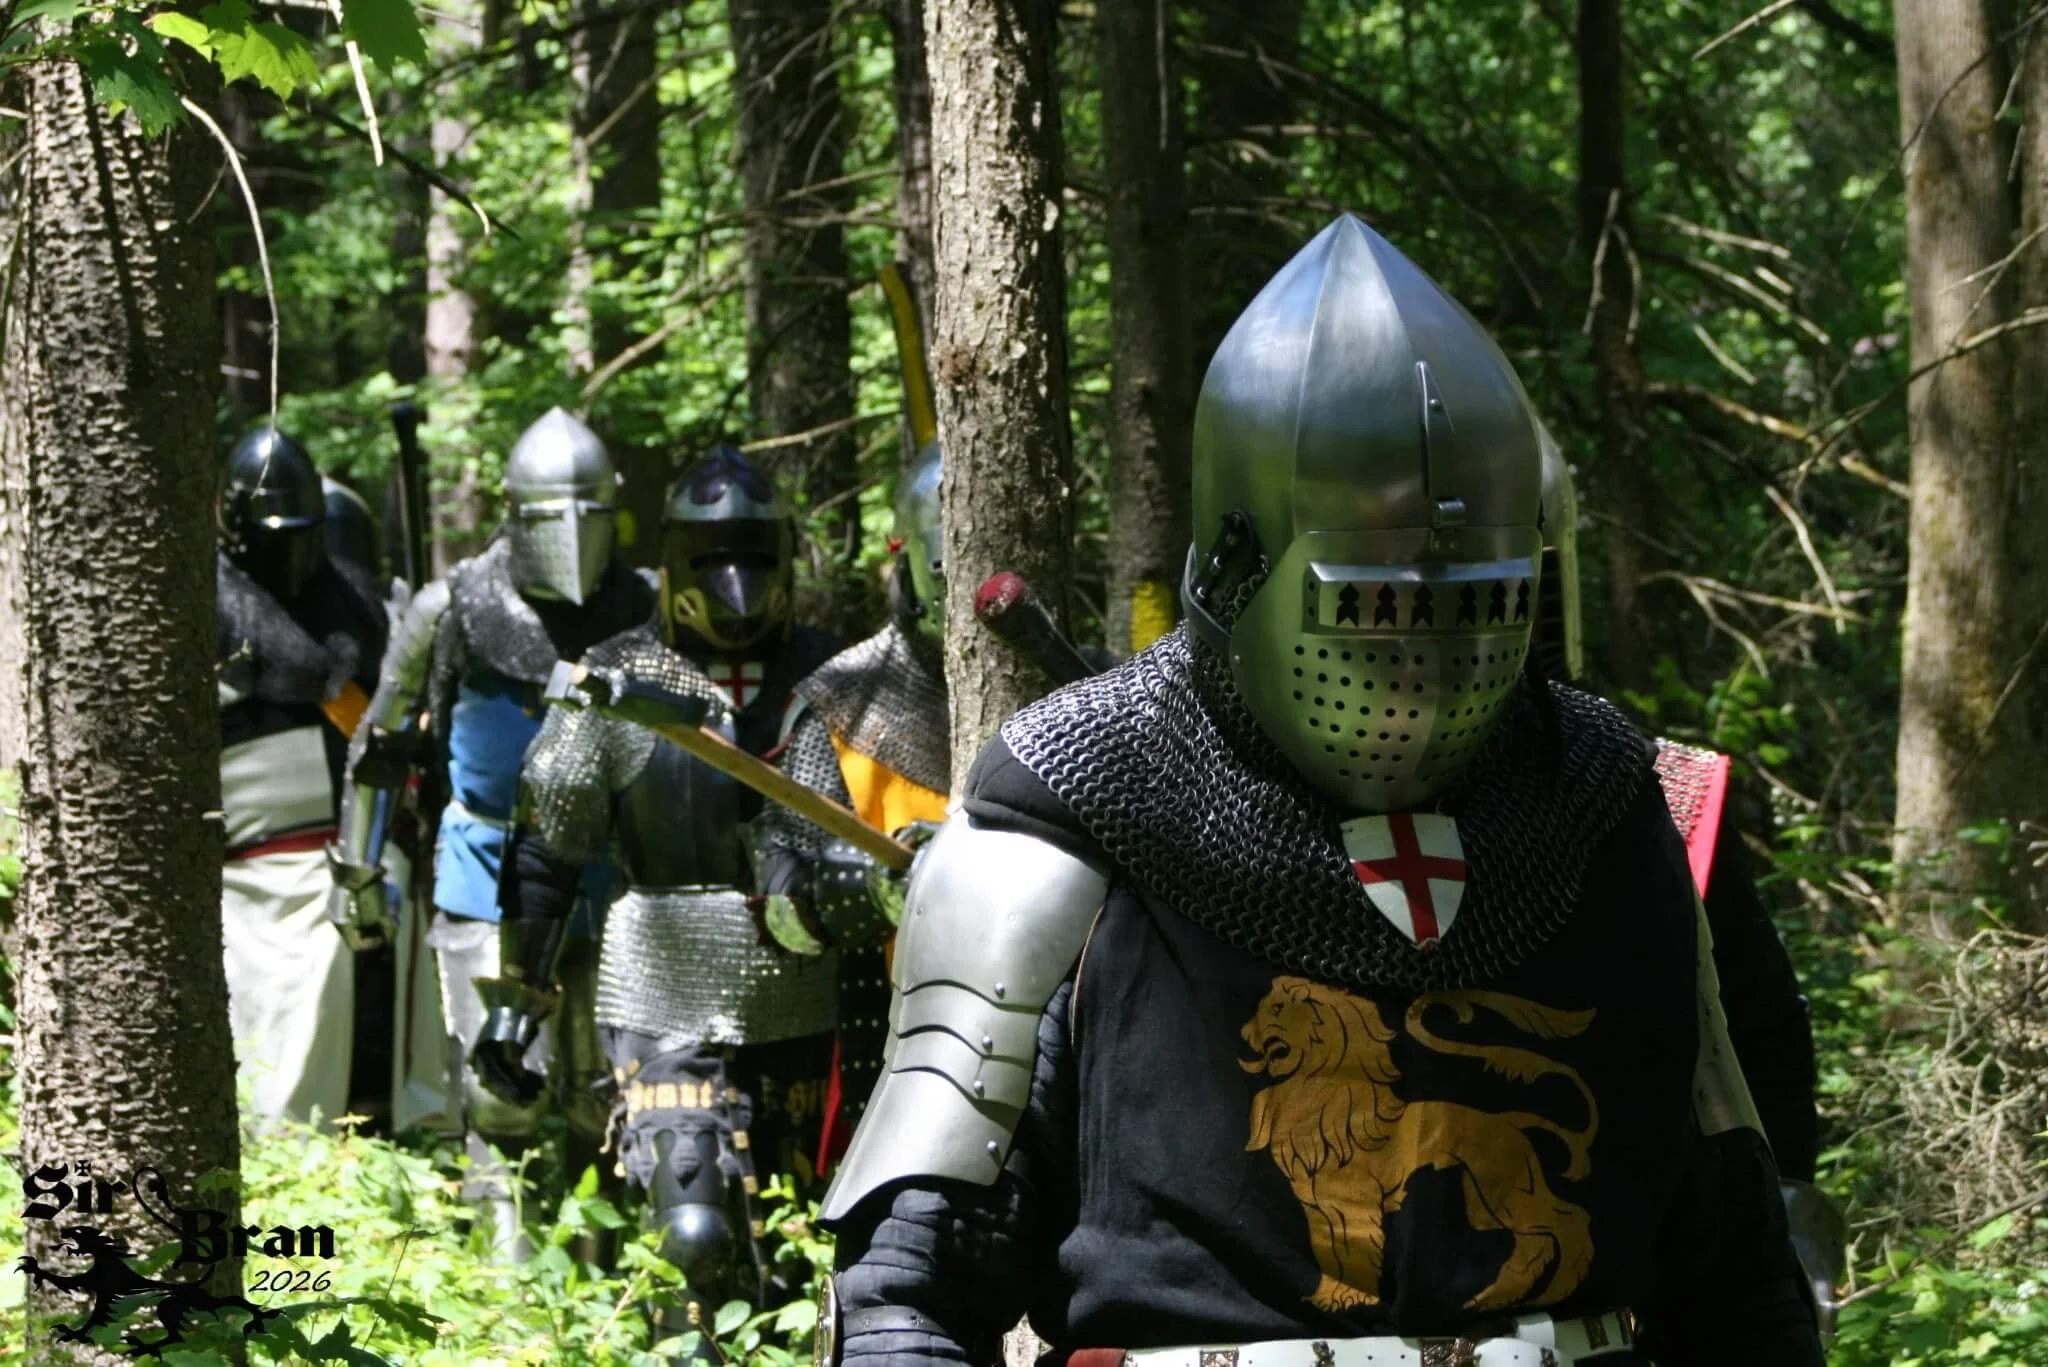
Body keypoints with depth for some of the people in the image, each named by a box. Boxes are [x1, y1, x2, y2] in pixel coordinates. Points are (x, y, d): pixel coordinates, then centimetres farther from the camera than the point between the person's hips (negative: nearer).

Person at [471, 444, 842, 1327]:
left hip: (803, 1012, 3)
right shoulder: (616, 683, -2)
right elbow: (543, 850, 1)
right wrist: (512, 1000, -2)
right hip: (664, 1011, -3)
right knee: (696, 1238, -16)